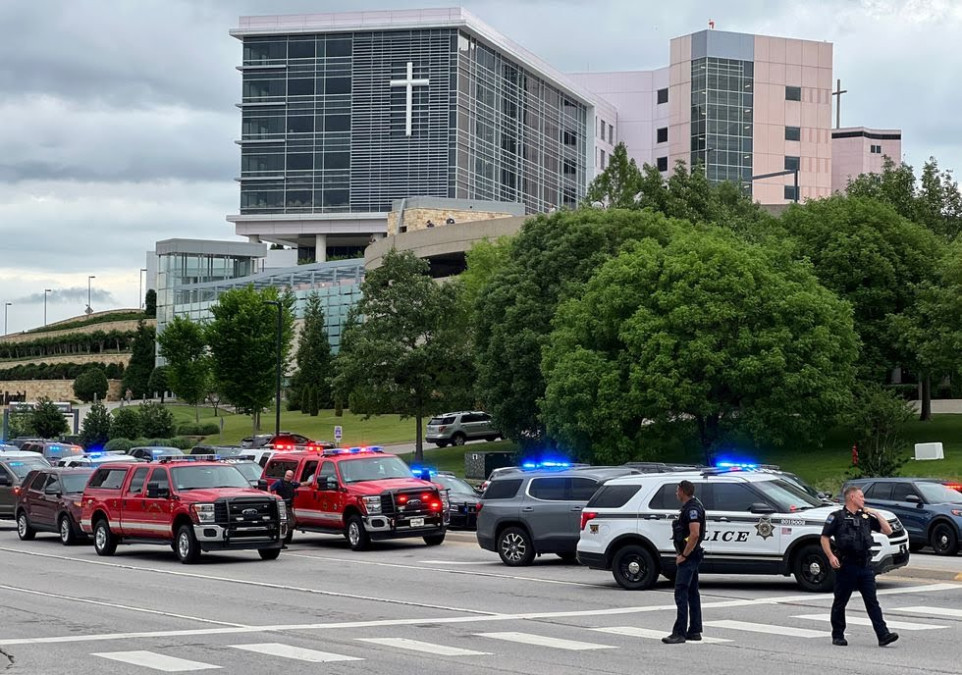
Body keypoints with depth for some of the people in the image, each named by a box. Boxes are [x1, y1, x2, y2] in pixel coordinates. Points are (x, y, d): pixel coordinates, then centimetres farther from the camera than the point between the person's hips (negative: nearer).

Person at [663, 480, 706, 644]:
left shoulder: (692, 509, -17)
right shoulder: (690, 507, 16)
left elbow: (695, 534, -26)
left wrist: (683, 555, -21)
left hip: (688, 557, -11)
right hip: (691, 557, 11)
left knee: (681, 593, -12)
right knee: (692, 593, 13)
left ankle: (679, 633, -14)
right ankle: (694, 631, 17)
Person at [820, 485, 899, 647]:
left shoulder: (867, 517, 16)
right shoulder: (837, 517, 2)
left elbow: (888, 530, 16)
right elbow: (825, 537, 0)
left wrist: (876, 514, 8)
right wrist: (831, 556, -14)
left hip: (865, 566, 4)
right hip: (846, 566, -4)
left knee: (872, 602, -3)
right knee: (840, 602, 6)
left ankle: (883, 635, -9)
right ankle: (838, 636, 16)